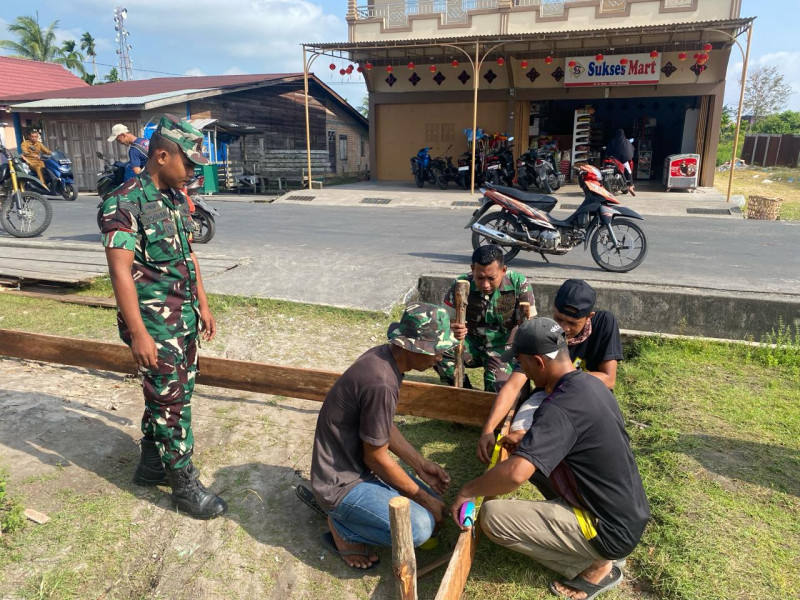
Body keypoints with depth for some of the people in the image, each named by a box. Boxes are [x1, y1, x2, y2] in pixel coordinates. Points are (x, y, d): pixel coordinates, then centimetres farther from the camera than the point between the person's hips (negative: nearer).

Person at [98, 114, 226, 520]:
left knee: (176, 393, 17)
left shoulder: (176, 199, 9)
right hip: (154, 323, -8)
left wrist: (203, 305, 16)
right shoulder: (124, 204, -16)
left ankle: (151, 465, 36)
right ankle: (186, 487, 15)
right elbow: (121, 272, -20)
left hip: (184, 317, 8)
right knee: (171, 403, 1)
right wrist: (138, 333, -22)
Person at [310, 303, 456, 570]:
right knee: (419, 528, -23)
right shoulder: (380, 384, -32)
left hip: (360, 466, 10)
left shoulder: (384, 356, -3)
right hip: (341, 483, -9)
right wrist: (422, 497, -9)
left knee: (433, 502, 11)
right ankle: (342, 527, 1)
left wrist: (420, 464, 4)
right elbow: (376, 457, -21)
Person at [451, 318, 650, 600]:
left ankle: (595, 567, 0)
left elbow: (515, 474, -38)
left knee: (493, 516, -14)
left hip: (612, 531, -9)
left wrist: (468, 490, -21)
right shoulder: (592, 383, 1)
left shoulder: (560, 407, -28)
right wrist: (528, 442, 13)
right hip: (633, 515, 9)